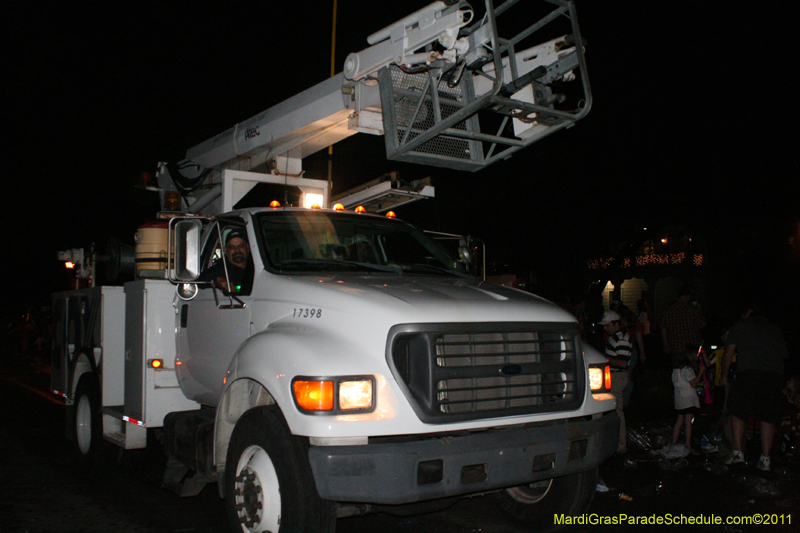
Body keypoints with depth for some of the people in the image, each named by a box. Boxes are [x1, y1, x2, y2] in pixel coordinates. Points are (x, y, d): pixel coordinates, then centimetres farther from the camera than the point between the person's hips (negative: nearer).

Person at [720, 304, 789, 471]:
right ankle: (765, 459, 8)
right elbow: (785, 354, 23)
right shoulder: (775, 329, 24)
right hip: (775, 374, 3)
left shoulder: (739, 326, 15)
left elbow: (728, 354, 12)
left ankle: (738, 452, 4)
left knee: (737, 413, 10)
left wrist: (724, 376, 22)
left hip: (748, 373, -3)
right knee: (768, 418, 9)